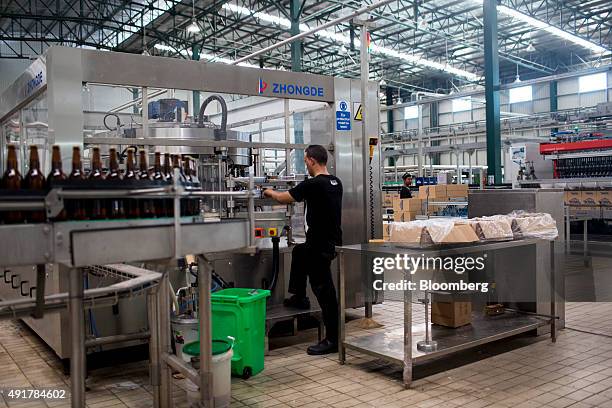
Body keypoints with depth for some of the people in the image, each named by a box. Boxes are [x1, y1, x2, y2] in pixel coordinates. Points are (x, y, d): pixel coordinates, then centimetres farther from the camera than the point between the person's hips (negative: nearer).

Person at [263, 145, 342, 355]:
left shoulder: (312, 184, -19)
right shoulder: (336, 183, 5)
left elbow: (283, 198, -7)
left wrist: (270, 192, 13)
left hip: (321, 246, -9)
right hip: (331, 239, 9)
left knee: (324, 290, -2)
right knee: (298, 252, 32)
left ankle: (332, 340, 6)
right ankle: (299, 298, 42)